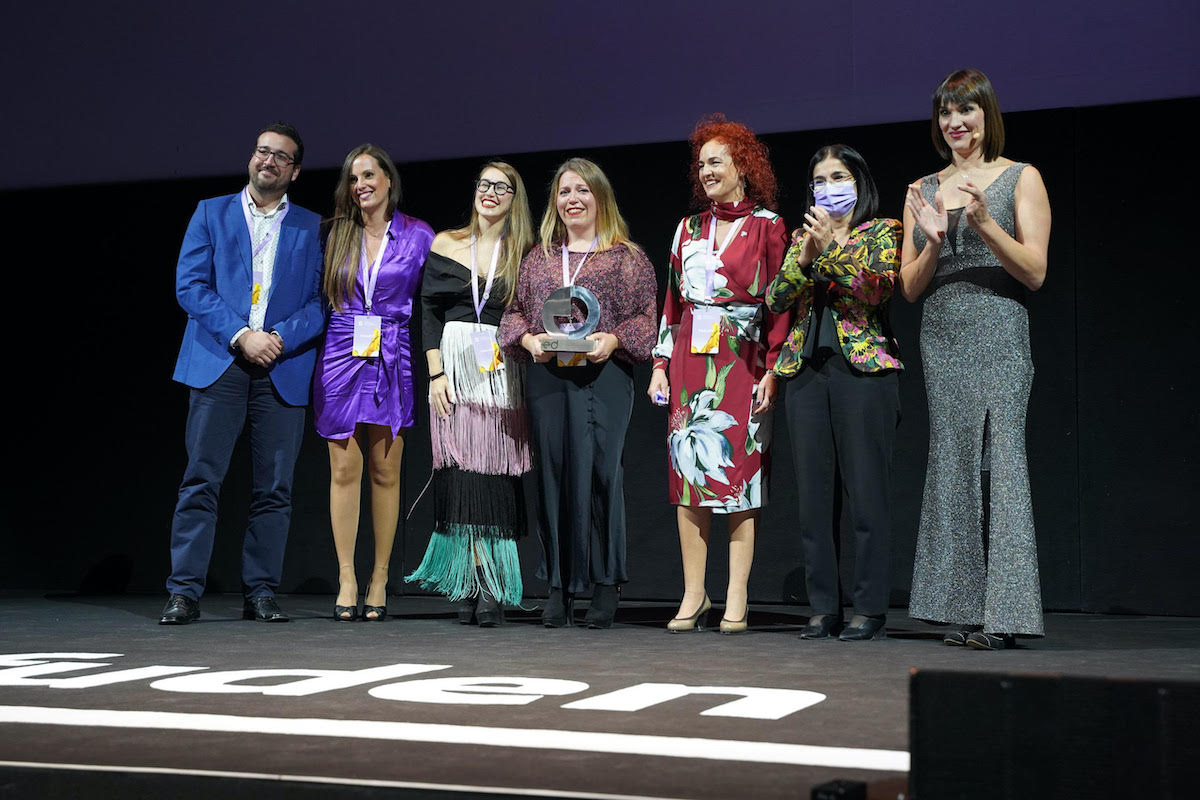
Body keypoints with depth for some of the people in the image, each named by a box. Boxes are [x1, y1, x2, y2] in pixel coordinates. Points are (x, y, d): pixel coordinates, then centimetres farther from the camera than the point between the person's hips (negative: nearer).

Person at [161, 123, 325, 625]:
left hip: (283, 370, 1)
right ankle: (184, 592, -3)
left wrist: (280, 338, -11)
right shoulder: (211, 214, 12)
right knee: (201, 480, -6)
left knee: (274, 488, 1)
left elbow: (321, 299, 6)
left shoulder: (312, 228, 13)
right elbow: (190, 284, 2)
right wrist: (240, 336, -10)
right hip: (217, 363, -1)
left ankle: (260, 593, 8)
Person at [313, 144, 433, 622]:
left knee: (385, 472, 1)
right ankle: (346, 579, 4)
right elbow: (318, 298, 15)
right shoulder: (335, 235, 8)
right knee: (344, 471, -1)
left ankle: (379, 580, 9)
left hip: (392, 362, -1)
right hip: (340, 359, 1)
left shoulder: (419, 236, 4)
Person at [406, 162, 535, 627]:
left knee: (496, 474, -6)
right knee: (460, 471, -8)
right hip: (455, 366, 0)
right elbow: (429, 312, 6)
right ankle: (475, 585, -4)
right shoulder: (445, 245, 9)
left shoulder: (524, 254, 8)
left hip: (503, 371, 0)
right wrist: (436, 373, -3)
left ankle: (489, 590, -4)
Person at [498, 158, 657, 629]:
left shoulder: (625, 257, 7)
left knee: (599, 472, -9)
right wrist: (528, 338, -1)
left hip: (603, 377, -4)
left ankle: (605, 584, 1)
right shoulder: (538, 259, 18)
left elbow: (645, 316, 3)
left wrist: (614, 339, -13)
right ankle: (558, 589, 9)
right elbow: (515, 312, 19)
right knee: (553, 475, 2)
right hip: (546, 378, 4)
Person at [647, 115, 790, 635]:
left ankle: (736, 601, 0)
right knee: (688, 473, 1)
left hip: (742, 363, -4)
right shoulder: (689, 229, 14)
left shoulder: (768, 226, 2)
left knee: (739, 473, -4)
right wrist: (661, 365, 6)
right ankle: (693, 596, 6)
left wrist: (772, 372, -10)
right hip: (690, 362, 4)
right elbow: (672, 302, 14)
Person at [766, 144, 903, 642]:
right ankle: (824, 607, 8)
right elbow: (775, 299, 7)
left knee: (866, 490, -7)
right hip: (807, 371, 5)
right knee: (813, 492, 3)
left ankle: (870, 608, -2)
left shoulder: (882, 231, 7)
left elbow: (878, 288, -11)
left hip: (863, 368, -5)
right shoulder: (803, 236, 19)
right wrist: (804, 260, -9)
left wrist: (832, 249, -17)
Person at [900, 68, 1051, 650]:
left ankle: (1001, 611, -9)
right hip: (941, 337, 4)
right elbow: (909, 287, 12)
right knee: (951, 460, 1)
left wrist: (984, 223, -16)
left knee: (1000, 458, -10)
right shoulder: (922, 192, 15)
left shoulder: (1021, 178, 4)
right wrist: (933, 242, -7)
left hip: (997, 336, -4)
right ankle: (964, 609, 5)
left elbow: (1035, 272, -3)